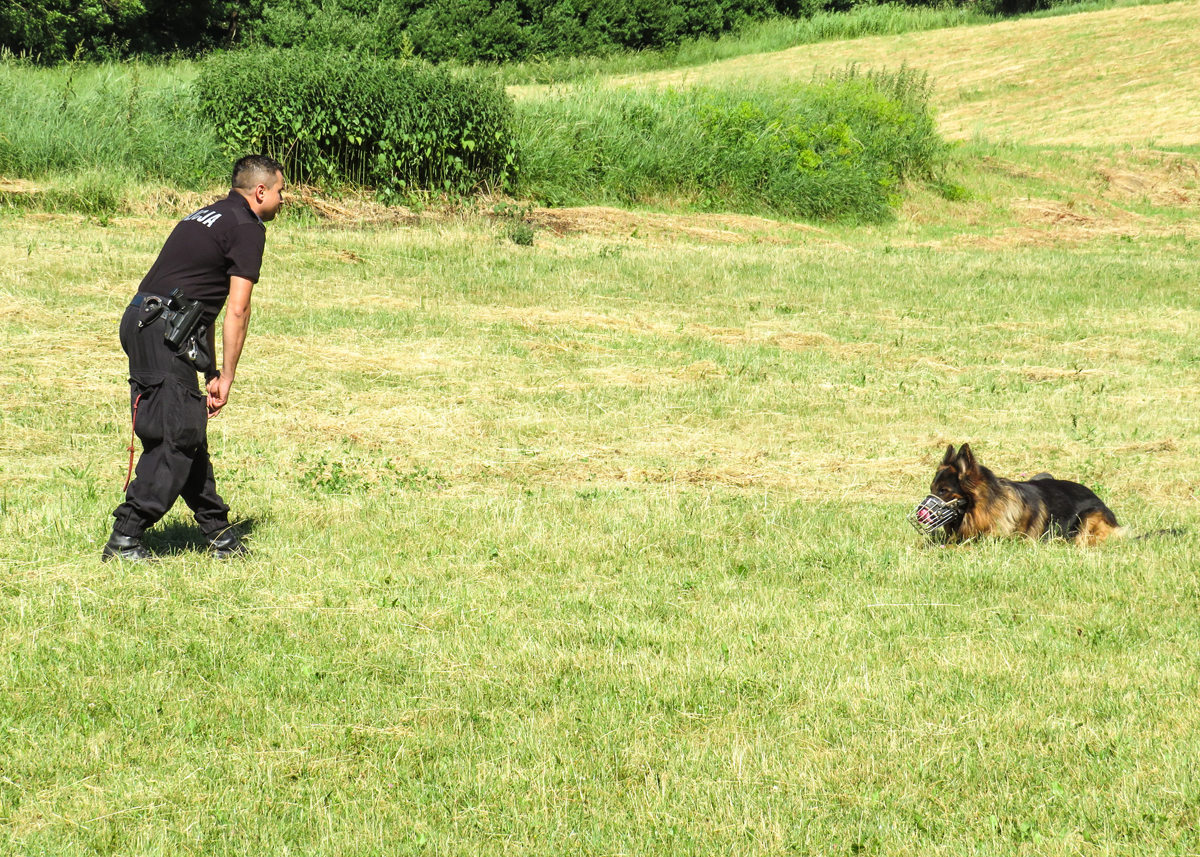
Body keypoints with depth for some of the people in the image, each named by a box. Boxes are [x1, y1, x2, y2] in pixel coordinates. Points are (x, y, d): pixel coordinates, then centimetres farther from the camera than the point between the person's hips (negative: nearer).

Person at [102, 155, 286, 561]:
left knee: (189, 435, 13)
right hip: (165, 333, -10)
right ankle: (124, 540, -10)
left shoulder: (206, 217, 26)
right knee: (176, 438, -8)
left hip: (140, 322, 10)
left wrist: (211, 372, 26)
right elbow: (237, 310, -7)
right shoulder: (247, 228, -3)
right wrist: (225, 379, -3)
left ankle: (218, 532, 19)